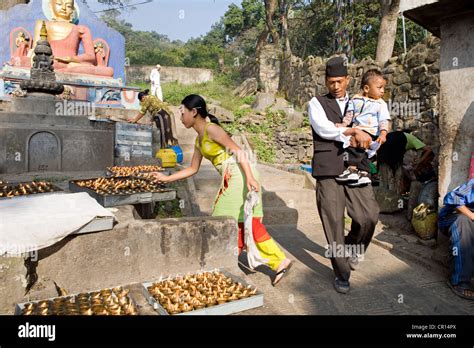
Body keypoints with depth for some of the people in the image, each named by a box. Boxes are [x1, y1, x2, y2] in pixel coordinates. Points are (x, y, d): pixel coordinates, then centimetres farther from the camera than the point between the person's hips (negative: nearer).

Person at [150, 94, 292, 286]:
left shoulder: (210, 129, -9)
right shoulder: (199, 139, 18)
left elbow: (238, 151, -17)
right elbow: (193, 169, 25)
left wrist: (250, 177, -27)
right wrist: (167, 178, 27)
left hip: (239, 176, -9)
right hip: (231, 179, 9)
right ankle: (279, 261, 18)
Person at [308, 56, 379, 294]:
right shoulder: (317, 103, 9)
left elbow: (366, 137, 8)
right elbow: (323, 128, -10)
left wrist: (350, 140, -10)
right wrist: (353, 132, -10)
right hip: (328, 169, -3)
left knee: (369, 215, -4)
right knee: (334, 222, -1)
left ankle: (352, 249, 29)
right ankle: (341, 274, 16)